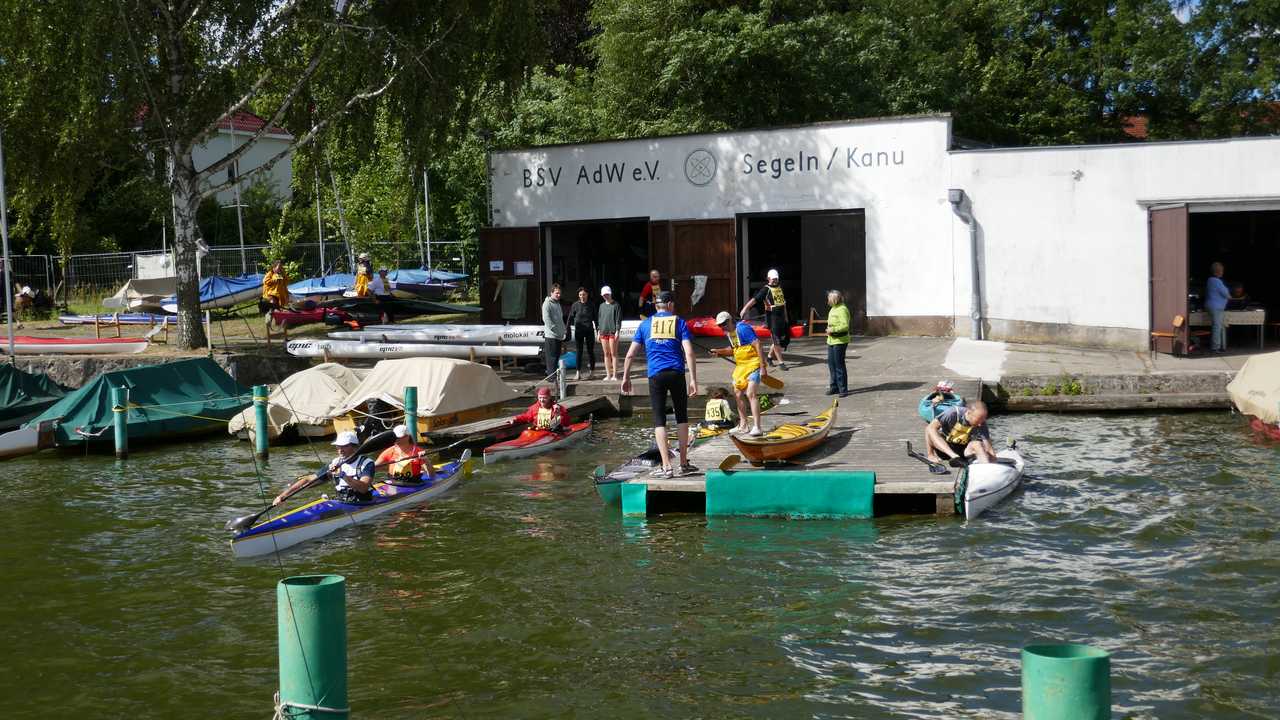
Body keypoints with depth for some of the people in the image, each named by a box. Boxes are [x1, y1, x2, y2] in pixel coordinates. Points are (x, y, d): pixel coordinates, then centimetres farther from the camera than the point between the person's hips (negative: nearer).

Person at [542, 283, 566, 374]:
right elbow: (546, 319, -17)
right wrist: (555, 330, -19)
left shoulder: (558, 304, 19)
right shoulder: (547, 304, -8)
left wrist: (563, 331, 15)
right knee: (551, 357, -8)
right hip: (551, 336, -8)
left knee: (557, 357, 11)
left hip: (559, 336, 8)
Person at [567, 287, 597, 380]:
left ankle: (591, 371, 18)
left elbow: (595, 318, 8)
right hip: (579, 331, 0)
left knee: (590, 351, 6)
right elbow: (570, 317, 4)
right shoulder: (575, 305, 0)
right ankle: (578, 373, -3)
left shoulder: (591, 305, 2)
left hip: (589, 330, 0)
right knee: (579, 352, -2)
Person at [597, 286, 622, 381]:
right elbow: (599, 319, 17)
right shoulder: (602, 306, 14)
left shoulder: (616, 305, -1)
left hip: (612, 332, -5)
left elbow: (618, 319, -5)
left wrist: (617, 331, -11)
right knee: (606, 354, 7)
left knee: (613, 354, -4)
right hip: (603, 332, 5)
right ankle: (608, 375, 11)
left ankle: (614, 375, -2)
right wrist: (598, 331, 11)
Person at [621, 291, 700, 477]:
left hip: (655, 376, 0)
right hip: (677, 374, 0)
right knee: (682, 417, 14)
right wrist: (693, 380, -6)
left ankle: (666, 467, -3)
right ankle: (684, 463, 18)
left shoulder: (645, 324, 10)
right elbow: (689, 353, -5)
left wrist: (626, 378, 16)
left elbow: (630, 354, 7)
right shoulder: (679, 323, 6)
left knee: (659, 420, 3)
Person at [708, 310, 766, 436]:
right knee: (738, 394, 12)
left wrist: (763, 367, -24)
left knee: (751, 394, -18)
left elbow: (758, 346, -21)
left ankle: (756, 428, -20)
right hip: (740, 365, 10)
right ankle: (743, 426, 23)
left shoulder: (743, 328, -19)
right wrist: (719, 351, 5)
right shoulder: (728, 333, 9)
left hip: (753, 364, -10)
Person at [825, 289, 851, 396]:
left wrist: (833, 330, -21)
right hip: (831, 340, 9)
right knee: (831, 363, 11)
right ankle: (834, 387, 20)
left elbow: (845, 326, -23)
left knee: (839, 364, -6)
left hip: (840, 341, -9)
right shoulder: (832, 309, 16)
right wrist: (829, 330, 9)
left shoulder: (842, 309, -15)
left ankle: (843, 389, 0)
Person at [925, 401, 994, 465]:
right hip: (941, 445, -2)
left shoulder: (981, 424, -19)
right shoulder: (954, 413, -28)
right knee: (929, 429, -29)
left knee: (978, 444, -30)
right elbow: (931, 427, -34)